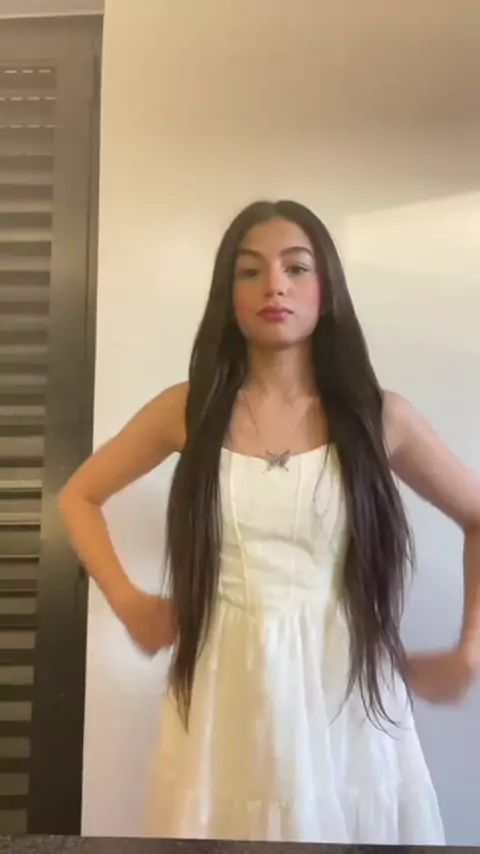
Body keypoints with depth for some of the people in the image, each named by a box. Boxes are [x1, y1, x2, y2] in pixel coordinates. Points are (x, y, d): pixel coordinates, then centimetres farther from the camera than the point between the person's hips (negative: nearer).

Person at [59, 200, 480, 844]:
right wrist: (127, 602, 3)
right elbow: (79, 497, 13)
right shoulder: (188, 409, -1)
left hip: (347, 699, 0)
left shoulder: (379, 416, -2)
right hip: (225, 700, 1)